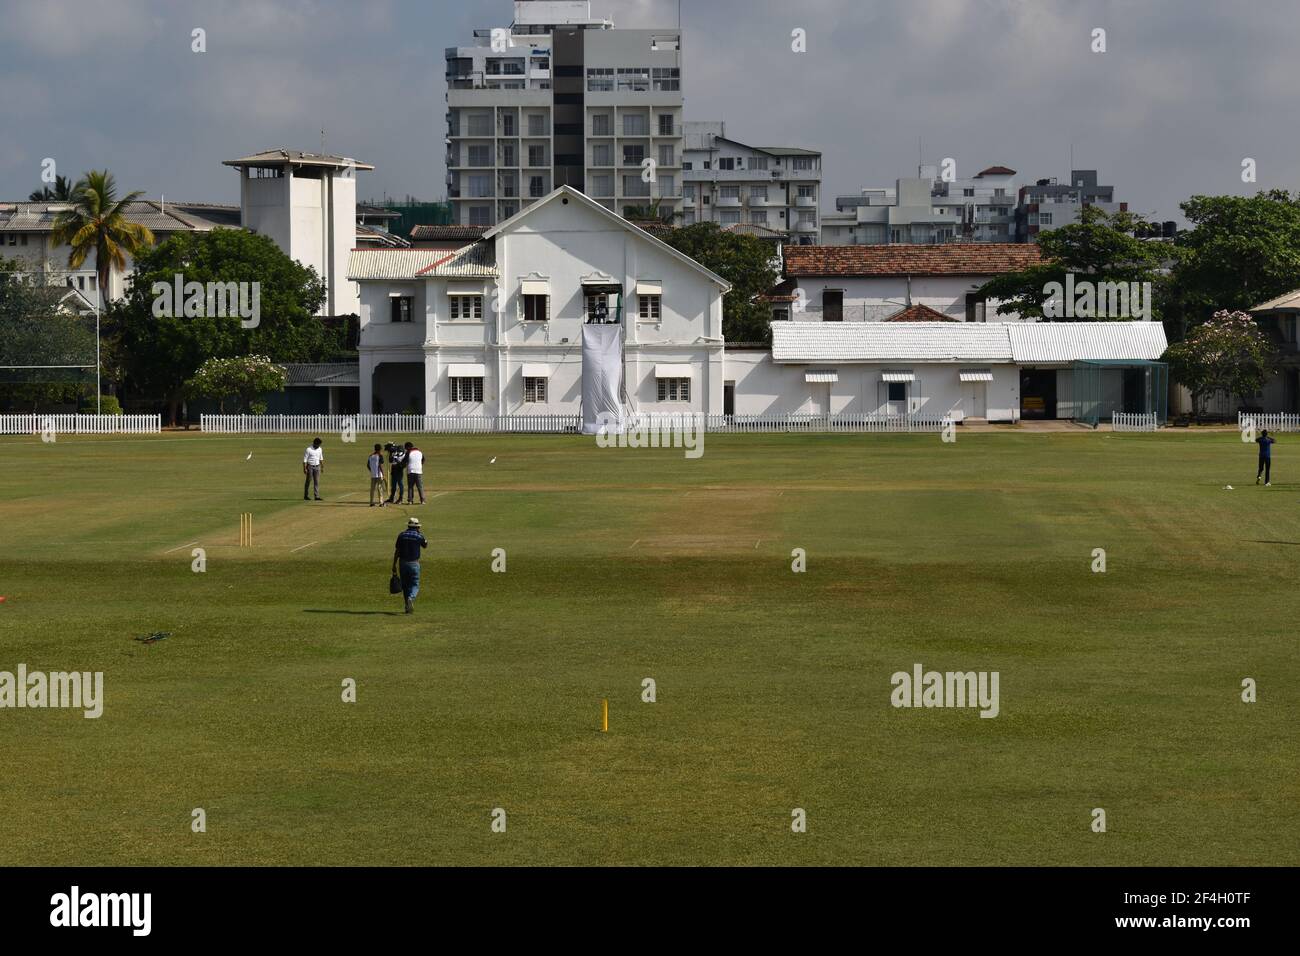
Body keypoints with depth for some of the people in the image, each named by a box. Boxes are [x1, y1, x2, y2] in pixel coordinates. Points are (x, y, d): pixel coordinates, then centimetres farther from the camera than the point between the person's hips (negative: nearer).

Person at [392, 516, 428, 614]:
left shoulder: (401, 535, 1)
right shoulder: (419, 536, -4)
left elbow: (397, 551, -1)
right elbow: (425, 546, 18)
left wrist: (394, 565, 3)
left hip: (403, 563, 2)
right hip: (414, 564, -2)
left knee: (405, 585, 13)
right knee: (415, 585, 2)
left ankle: (408, 607, 13)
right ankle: (411, 598, -29)